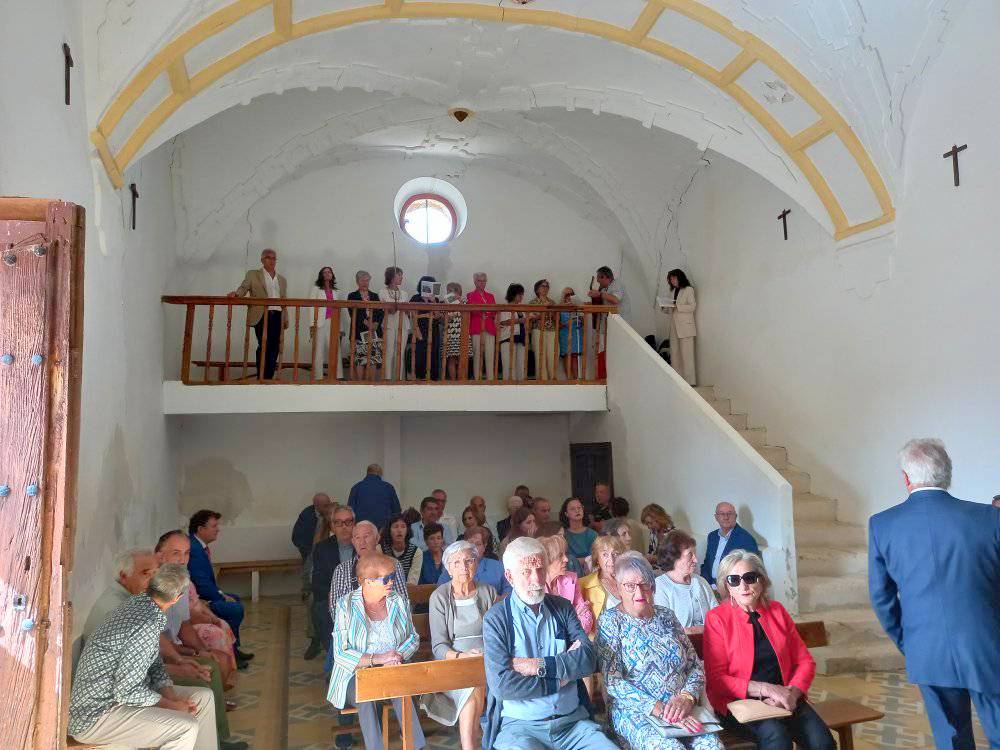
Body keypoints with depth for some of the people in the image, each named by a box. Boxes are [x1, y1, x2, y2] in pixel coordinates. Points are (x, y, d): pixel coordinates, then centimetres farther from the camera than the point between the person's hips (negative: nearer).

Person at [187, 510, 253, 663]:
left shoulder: (199, 545, 7)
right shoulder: (193, 549, -25)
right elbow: (202, 584, -26)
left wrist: (221, 593, 5)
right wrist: (222, 597, -14)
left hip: (200, 593, 11)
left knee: (235, 599, 21)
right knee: (236, 609, -18)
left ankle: (233, 649, 23)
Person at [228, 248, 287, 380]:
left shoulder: (282, 279, 22)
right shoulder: (253, 274, 12)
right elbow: (244, 287, 0)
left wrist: (286, 319, 12)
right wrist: (236, 293, -22)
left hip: (277, 316, 4)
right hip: (261, 315, -4)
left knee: (274, 347, -1)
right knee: (264, 345, -11)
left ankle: (269, 378, 5)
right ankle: (261, 378, -5)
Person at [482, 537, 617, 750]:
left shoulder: (563, 608, 8)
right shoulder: (495, 619, -4)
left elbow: (588, 660, -4)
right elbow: (502, 685, -14)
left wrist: (539, 666, -13)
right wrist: (561, 678, -7)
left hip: (573, 720, 4)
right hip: (519, 725, -3)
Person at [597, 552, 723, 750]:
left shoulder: (666, 615, 13)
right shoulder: (610, 621, -1)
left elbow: (696, 665, 11)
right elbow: (613, 682, -10)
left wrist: (687, 696, -9)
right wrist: (660, 710, -18)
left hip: (681, 706, 4)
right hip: (635, 710, -4)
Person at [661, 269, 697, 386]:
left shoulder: (688, 290, -2)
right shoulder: (674, 291, 19)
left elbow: (693, 306, -10)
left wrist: (677, 306, -18)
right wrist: (666, 308, 1)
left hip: (685, 327, -7)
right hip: (674, 327, 7)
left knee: (686, 355, -7)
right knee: (674, 354, 5)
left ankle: (690, 381, -5)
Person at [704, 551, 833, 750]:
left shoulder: (777, 611, 10)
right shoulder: (716, 618, -3)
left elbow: (805, 661, 12)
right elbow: (716, 678, -6)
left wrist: (792, 692, -8)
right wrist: (764, 689, -16)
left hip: (785, 700, 4)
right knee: (776, 734, -32)